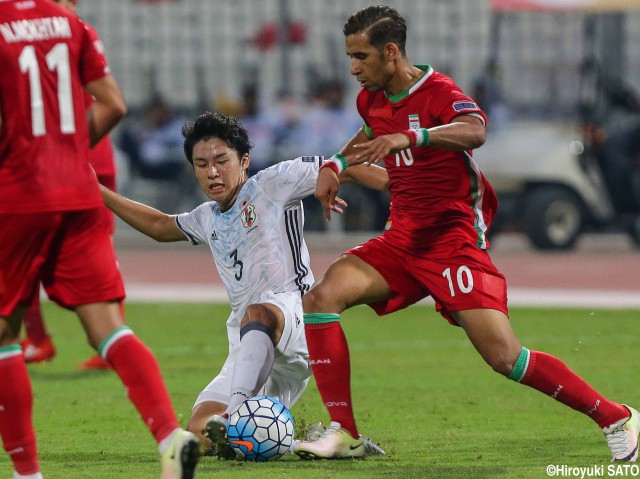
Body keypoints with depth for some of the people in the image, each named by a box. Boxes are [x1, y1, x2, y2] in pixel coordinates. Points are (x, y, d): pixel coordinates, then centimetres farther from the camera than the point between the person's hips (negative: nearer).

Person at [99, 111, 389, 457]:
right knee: (197, 435, -10)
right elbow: (159, 227, 45)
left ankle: (236, 412, -61)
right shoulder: (208, 219, 26)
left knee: (257, 313, -43)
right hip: (249, 353, 7)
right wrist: (98, 193, 42)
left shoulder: (272, 183, 6)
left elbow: (346, 170, 4)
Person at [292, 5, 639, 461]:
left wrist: (408, 137, -52)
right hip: (403, 238, 7)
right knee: (321, 298, -16)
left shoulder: (439, 92, -15)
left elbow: (474, 131, -39)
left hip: (452, 239, -7)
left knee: (506, 358, -15)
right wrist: (335, 166, 18)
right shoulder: (373, 99, 9)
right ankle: (344, 435, -13)